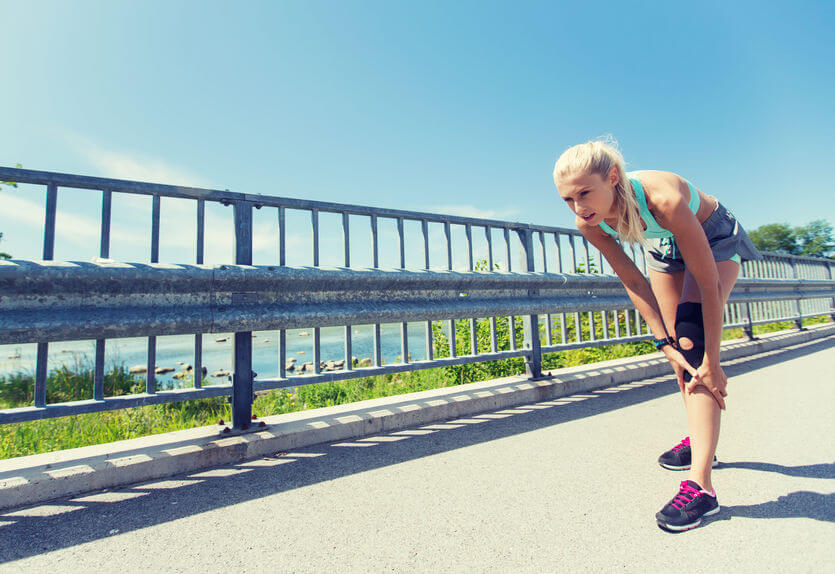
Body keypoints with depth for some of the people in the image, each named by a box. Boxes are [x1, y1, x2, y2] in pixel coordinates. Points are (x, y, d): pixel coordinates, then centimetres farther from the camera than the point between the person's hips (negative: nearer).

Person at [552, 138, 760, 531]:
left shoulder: (662, 198, -43)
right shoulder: (589, 224, -27)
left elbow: (709, 284, -35)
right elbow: (634, 283, -17)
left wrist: (711, 357, -30)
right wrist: (665, 344, -20)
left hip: (714, 237, -5)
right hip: (663, 246, 5)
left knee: (693, 340, -21)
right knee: (678, 343, 6)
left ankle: (700, 484, -20)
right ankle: (701, 440, 26)